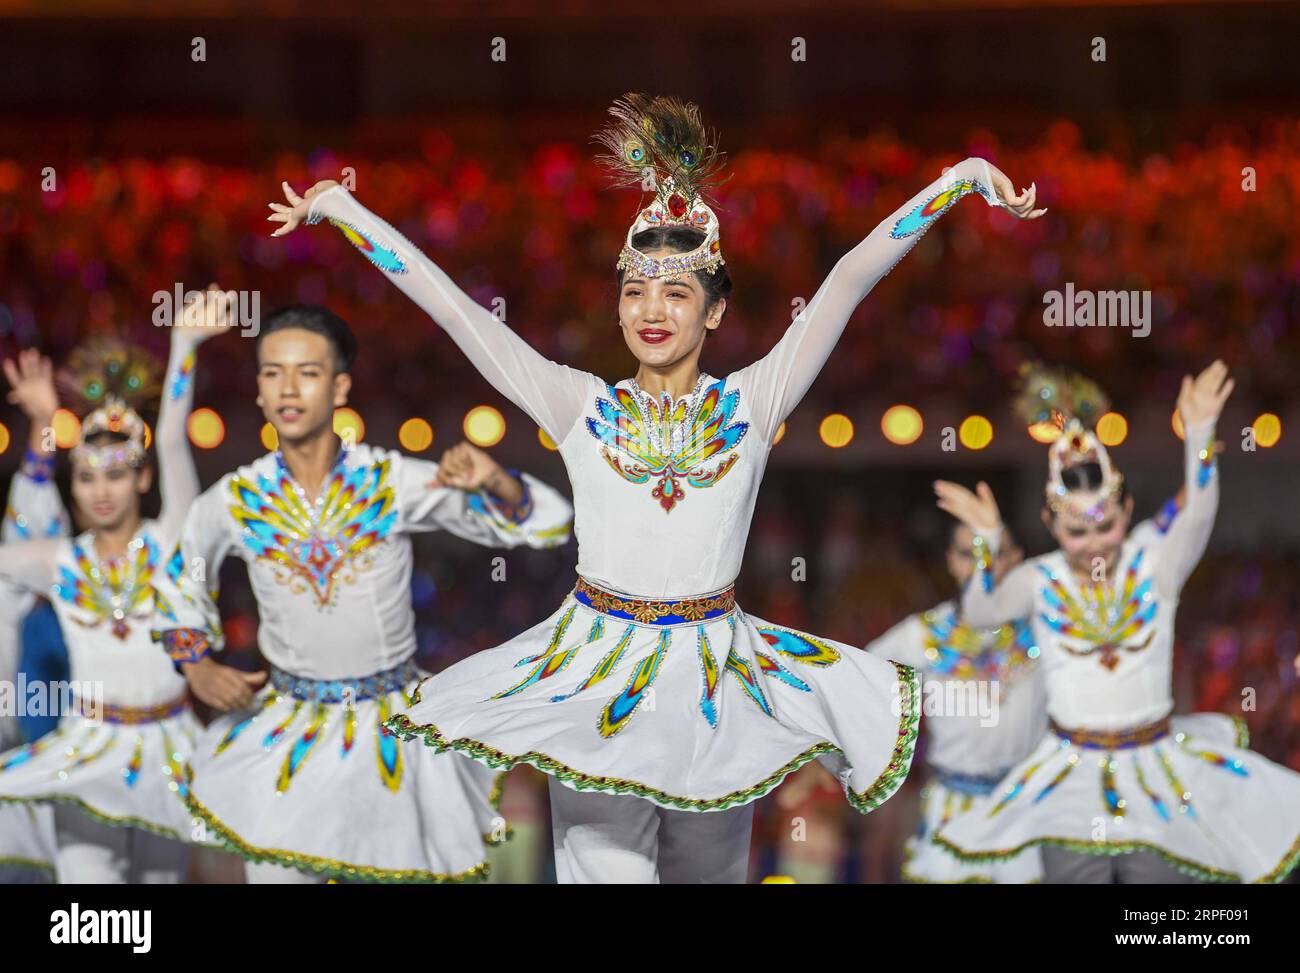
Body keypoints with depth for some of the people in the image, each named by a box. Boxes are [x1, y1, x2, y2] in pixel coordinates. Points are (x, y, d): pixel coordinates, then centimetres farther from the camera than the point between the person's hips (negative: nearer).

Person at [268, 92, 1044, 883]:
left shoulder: (751, 404, 2)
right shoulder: (582, 408, 1)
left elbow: (849, 282, -3)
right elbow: (453, 306, 0)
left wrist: (961, 181, -5)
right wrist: (340, 209, -1)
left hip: (713, 678, 1)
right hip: (596, 673, -1)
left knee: (708, 868, 12)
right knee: (605, 867, -9)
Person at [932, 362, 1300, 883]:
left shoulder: (1155, 564, -4)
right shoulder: (1041, 581, -2)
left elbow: (1196, 517, -23)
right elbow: (982, 609, -19)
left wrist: (1199, 434, -39)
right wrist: (987, 542, -37)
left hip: (1157, 773, 0)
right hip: (1073, 777, 0)